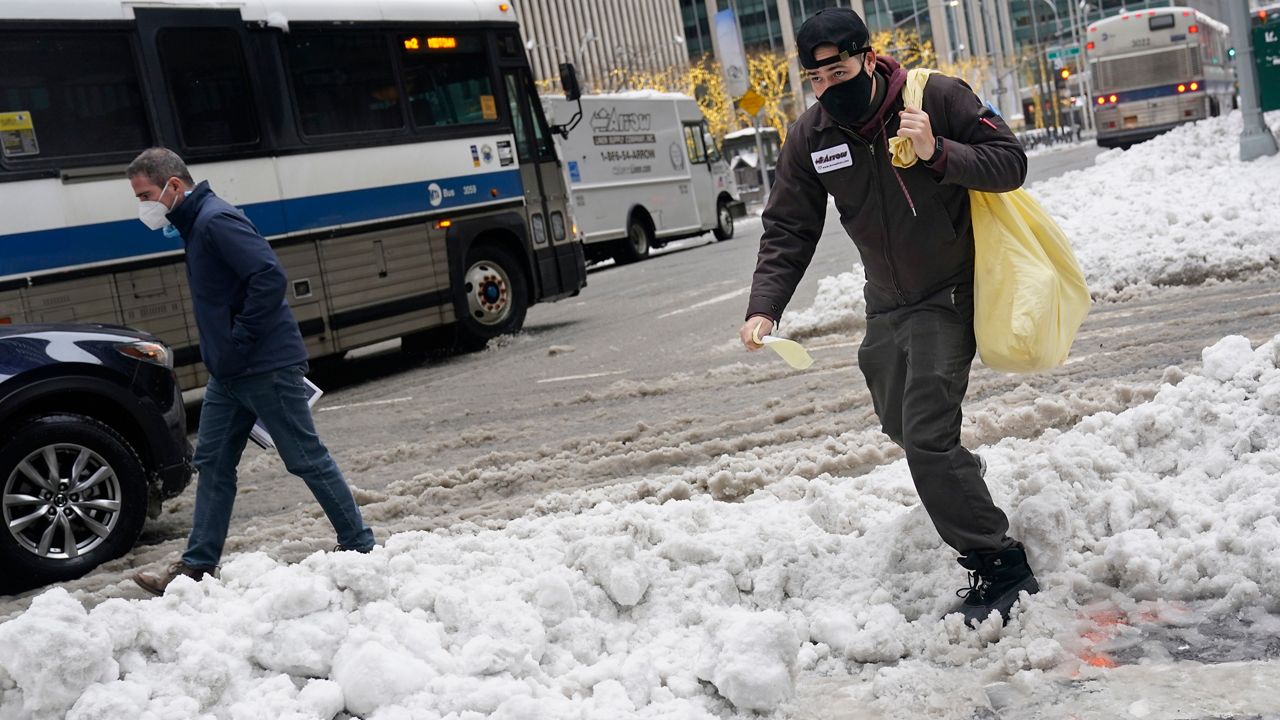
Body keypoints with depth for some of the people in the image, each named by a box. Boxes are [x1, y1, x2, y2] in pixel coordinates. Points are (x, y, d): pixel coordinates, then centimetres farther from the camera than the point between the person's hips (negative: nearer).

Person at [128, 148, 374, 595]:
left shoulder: (216, 220, -17)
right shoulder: (195, 224, 14)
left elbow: (270, 277, -28)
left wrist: (239, 343, -22)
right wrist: (221, 351, 13)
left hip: (267, 368, -10)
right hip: (228, 372, 10)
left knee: (307, 460, 0)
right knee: (213, 464, 11)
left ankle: (361, 546, 13)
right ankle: (198, 565, 18)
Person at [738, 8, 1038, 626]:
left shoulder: (938, 97, -17)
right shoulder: (810, 137, -6)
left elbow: (1010, 163, -15)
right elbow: (787, 232, -4)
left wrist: (938, 153, -32)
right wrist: (763, 308, -18)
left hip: (949, 294, -6)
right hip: (886, 303, 6)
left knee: (926, 434, -17)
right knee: (901, 426, 21)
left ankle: (997, 564, -4)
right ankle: (961, 482, 54)